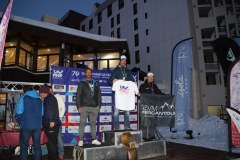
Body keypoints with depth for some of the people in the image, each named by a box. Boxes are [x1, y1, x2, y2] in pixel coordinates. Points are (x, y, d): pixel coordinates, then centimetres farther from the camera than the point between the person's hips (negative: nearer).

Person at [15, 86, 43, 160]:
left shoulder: (23, 98, 0)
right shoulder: (39, 99, 12)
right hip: (38, 126, 4)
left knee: (24, 146, 8)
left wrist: (20, 122, 9)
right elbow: (42, 113, 12)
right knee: (37, 145, 12)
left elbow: (18, 112, -6)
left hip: (26, 126, -3)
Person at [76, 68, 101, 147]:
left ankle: (94, 139, 16)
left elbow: (99, 94, 13)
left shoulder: (96, 83, 12)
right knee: (82, 123, 0)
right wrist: (79, 106, -8)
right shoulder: (82, 83, 3)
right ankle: (81, 140, 9)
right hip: (85, 107, -2)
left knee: (93, 123, 9)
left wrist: (99, 105, 7)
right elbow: (78, 95, -1)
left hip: (95, 107, 3)